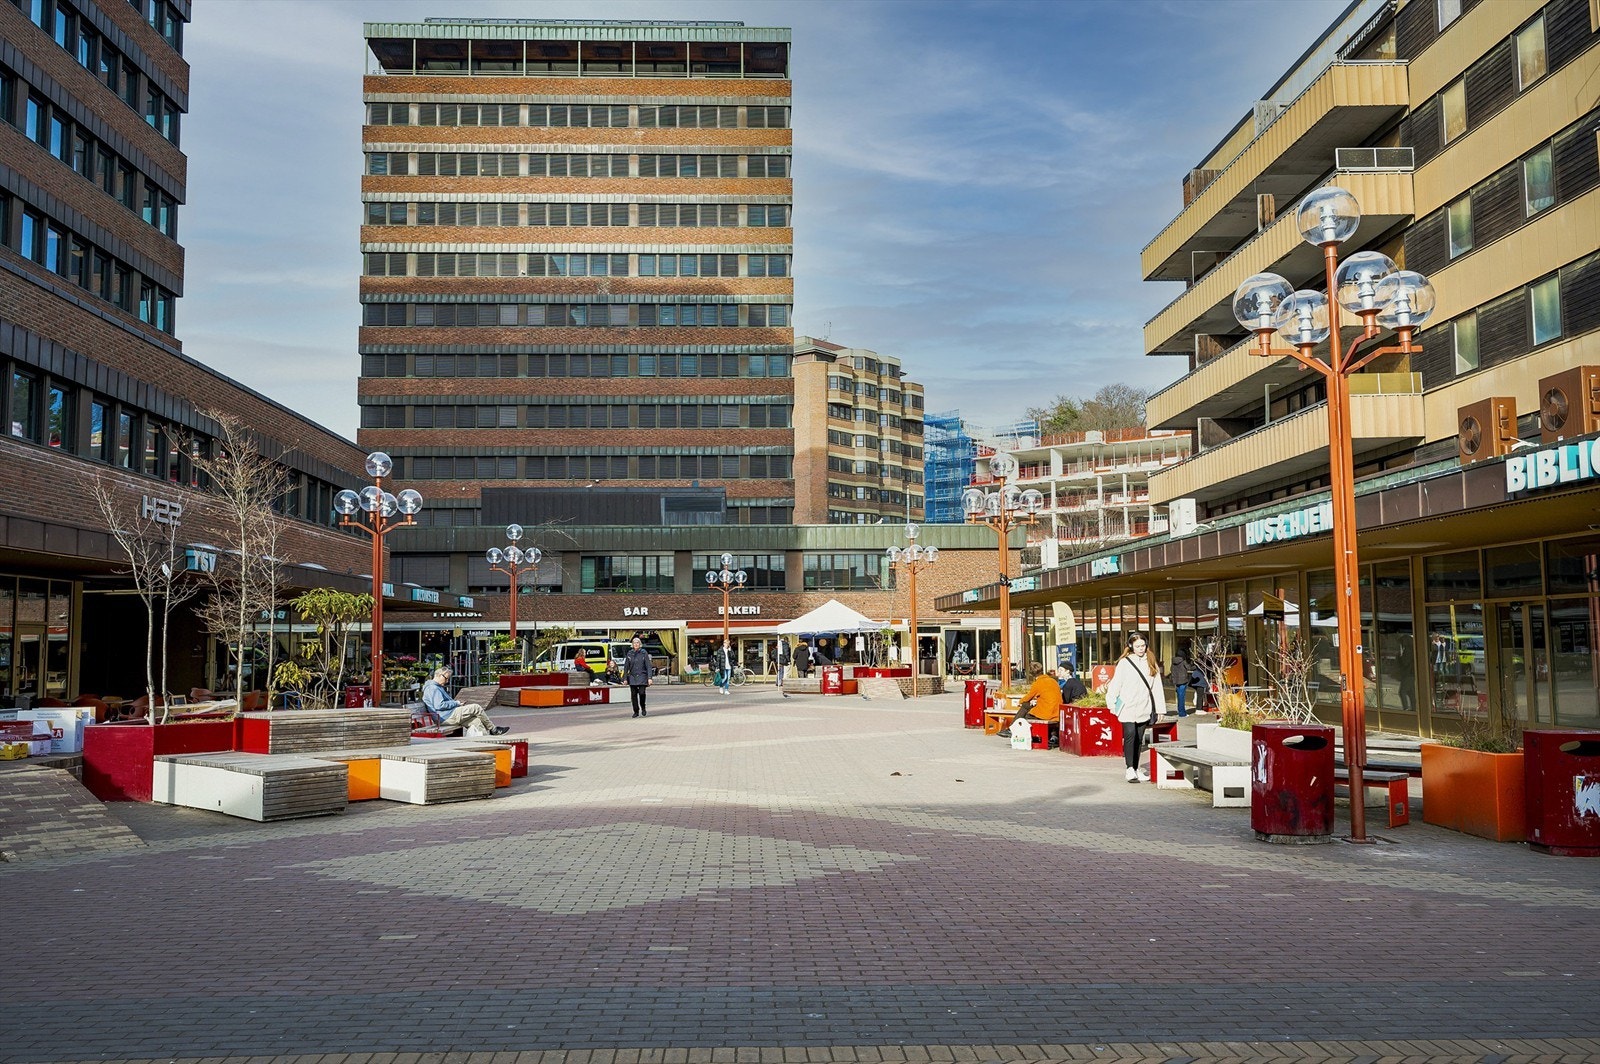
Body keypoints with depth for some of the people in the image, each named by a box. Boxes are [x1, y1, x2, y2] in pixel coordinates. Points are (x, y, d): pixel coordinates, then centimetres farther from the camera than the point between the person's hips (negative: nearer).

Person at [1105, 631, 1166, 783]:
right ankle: (1130, 769, -15)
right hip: (1127, 708, -4)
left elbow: (1157, 686, 11)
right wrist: (1112, 704, -7)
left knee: (1138, 739, 9)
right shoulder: (1124, 662, -1)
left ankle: (1136, 769, 17)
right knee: (1130, 734, -17)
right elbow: (1116, 684, -1)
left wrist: (1159, 708, 7)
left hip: (1144, 709, 4)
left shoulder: (1151, 663, 10)